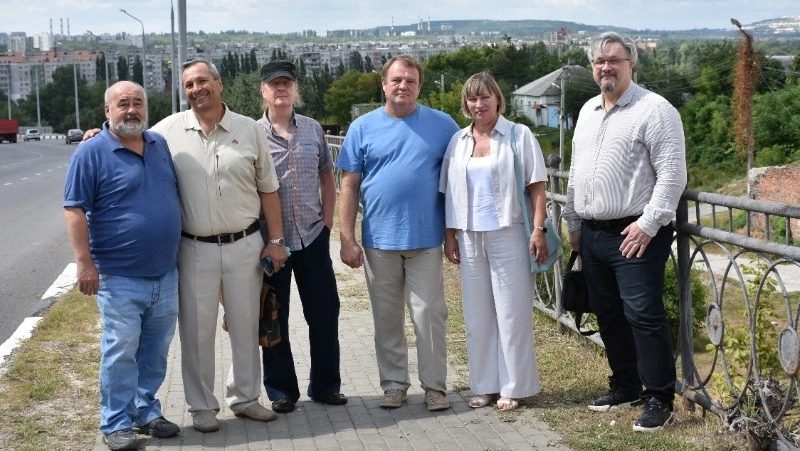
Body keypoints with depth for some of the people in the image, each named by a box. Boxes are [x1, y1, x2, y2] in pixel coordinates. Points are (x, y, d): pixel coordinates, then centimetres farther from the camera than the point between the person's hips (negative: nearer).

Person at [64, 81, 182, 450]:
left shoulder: (160, 145, 10)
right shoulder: (92, 152, -8)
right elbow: (75, 210, -12)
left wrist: (179, 251, 18)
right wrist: (85, 263, -18)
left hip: (166, 273, 6)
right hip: (120, 277, -6)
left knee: (155, 351, 13)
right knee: (121, 352, -2)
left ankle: (147, 412, 26)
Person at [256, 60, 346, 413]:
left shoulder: (313, 129, 6)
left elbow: (327, 176, 14)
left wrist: (327, 221, 5)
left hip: (313, 237, 3)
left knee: (324, 312, 7)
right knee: (274, 318, 6)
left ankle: (325, 385, 22)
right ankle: (281, 391, 20)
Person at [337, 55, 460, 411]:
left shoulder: (442, 125, 2)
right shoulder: (363, 128, 3)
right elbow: (349, 186, 3)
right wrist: (347, 239, -3)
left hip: (426, 239, -1)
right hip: (379, 240, 1)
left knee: (430, 314, 1)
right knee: (387, 318, 10)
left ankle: (434, 385, 12)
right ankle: (394, 383, 21)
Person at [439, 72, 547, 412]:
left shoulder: (518, 136, 0)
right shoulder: (458, 141, 11)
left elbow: (536, 187, -3)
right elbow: (449, 192, 13)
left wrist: (538, 230, -11)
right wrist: (449, 234, 8)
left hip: (508, 234, -4)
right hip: (469, 237, 4)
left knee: (512, 313, 0)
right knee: (477, 314, 8)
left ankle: (513, 387, 9)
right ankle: (485, 385, 18)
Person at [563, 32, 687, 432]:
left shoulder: (654, 110, -9)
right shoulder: (588, 111, 15)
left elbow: (672, 173, -14)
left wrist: (648, 223, -18)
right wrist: (573, 221, 19)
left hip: (634, 234, -8)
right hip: (592, 233, 8)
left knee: (643, 315, -8)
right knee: (608, 314, 13)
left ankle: (659, 400, 2)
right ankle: (625, 387, 27)